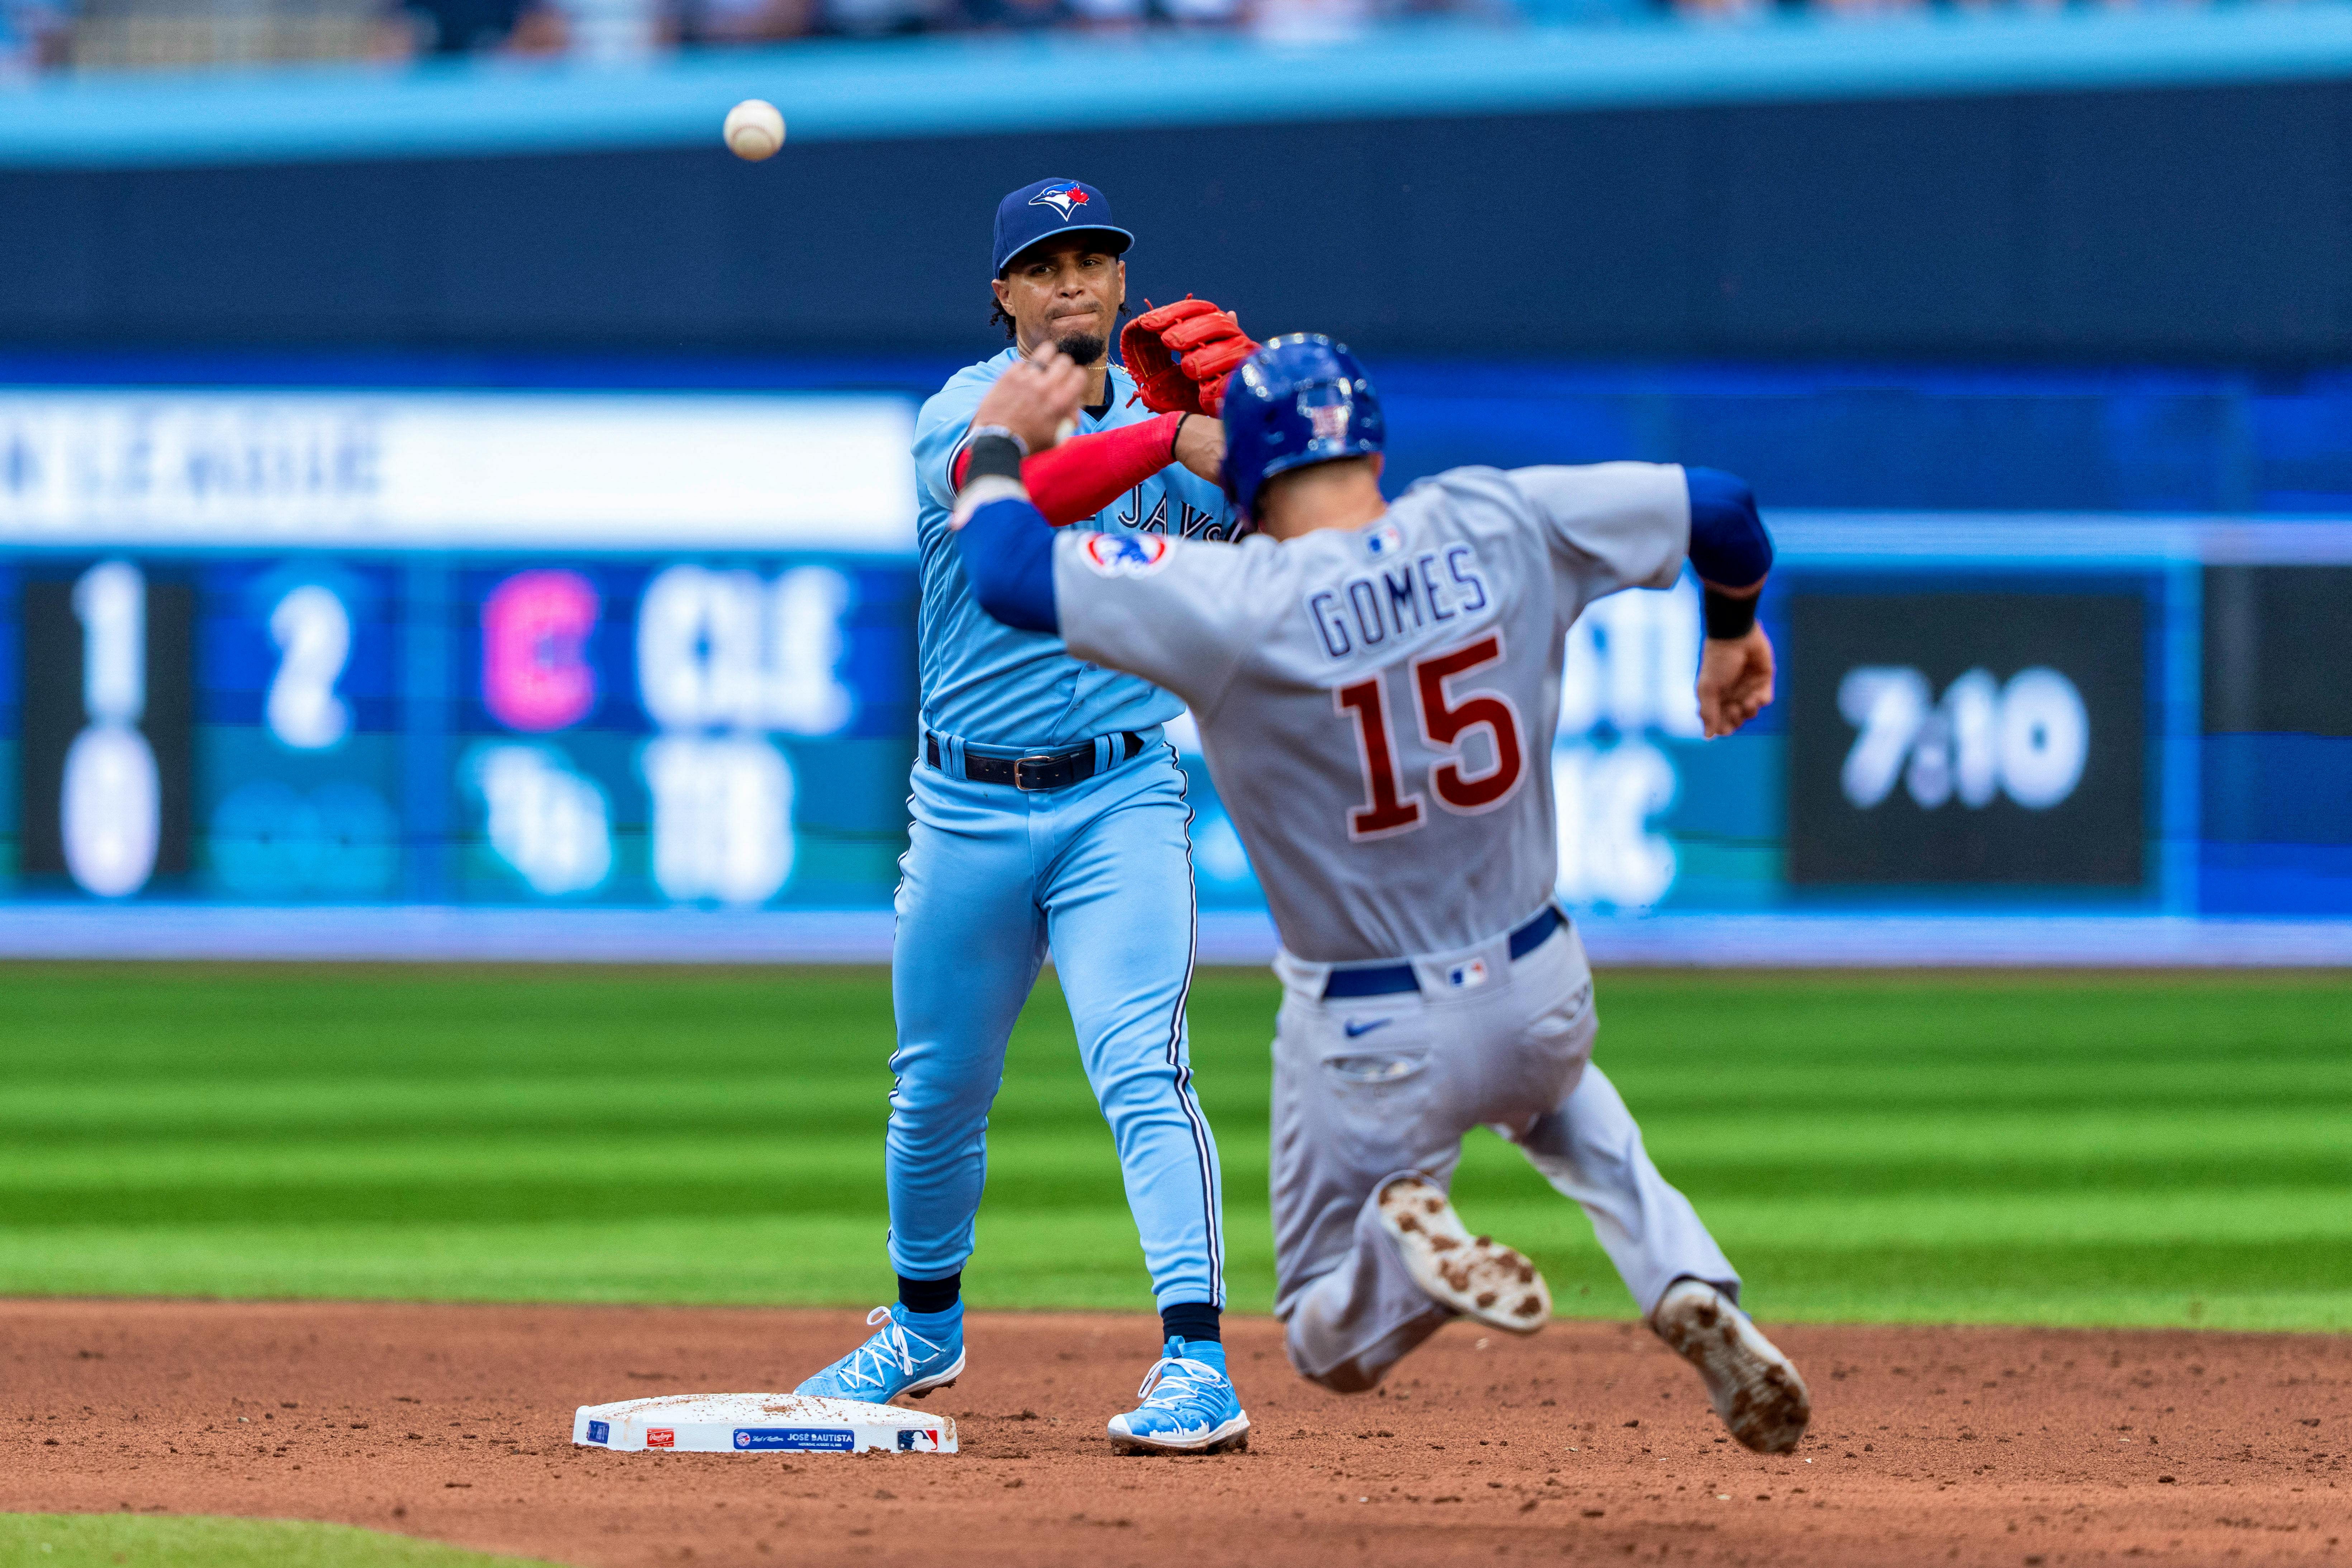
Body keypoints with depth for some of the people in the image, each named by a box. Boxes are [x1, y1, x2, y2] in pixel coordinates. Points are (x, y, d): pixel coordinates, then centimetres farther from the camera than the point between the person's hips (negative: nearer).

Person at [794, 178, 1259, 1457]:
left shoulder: (1154, 418, 7)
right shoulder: (963, 413, -5)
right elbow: (1021, 494, -28)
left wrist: (1238, 402, -27)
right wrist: (1172, 434, -41)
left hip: (1122, 800, 0)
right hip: (970, 808, 0)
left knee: (1143, 1068, -17)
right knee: (938, 1091, 12)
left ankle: (1199, 1366, -24)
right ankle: (924, 1329, 36)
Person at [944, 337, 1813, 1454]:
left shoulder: (1235, 605, -20)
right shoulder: (1498, 526, -9)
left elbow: (1003, 570, -17)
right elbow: (1721, 511, 2)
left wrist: (1000, 437, 4)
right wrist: (1734, 633, 24)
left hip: (1370, 1045, -3)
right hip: (1541, 995, 3)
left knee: (1333, 1346, 17)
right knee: (1563, 1105, 40)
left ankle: (1408, 1234, -19)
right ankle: (1688, 1286, 10)